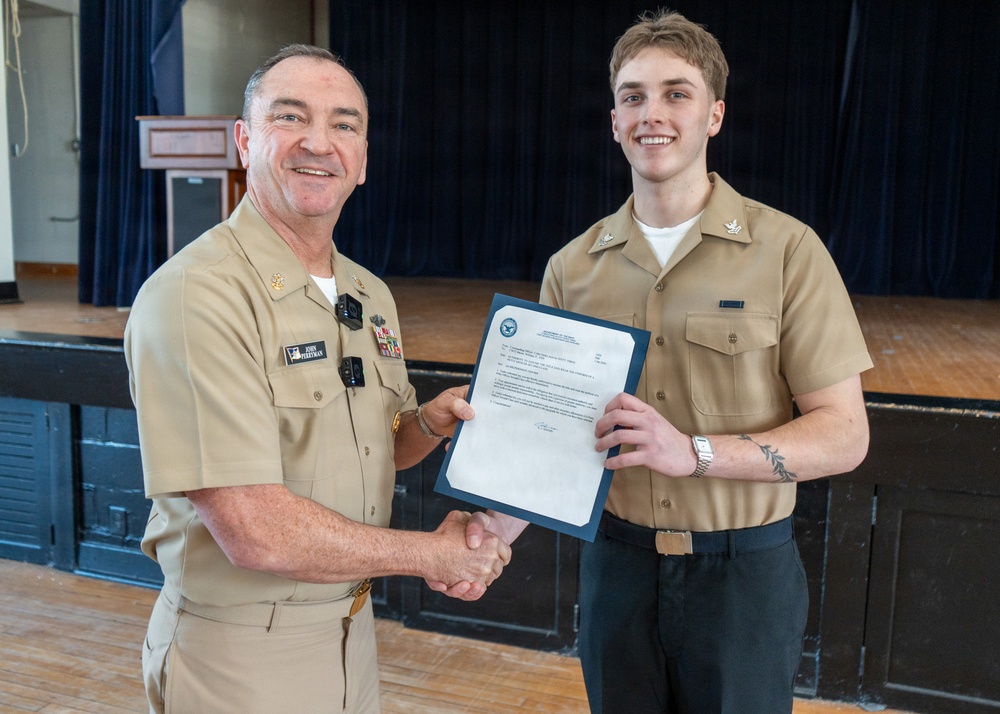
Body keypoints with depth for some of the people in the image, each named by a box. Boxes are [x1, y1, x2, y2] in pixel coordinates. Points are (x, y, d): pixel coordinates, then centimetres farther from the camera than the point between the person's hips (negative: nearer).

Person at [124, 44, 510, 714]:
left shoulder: (371, 295, 4)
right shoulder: (192, 297, -23)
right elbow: (254, 533, -27)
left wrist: (431, 423, -8)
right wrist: (433, 553, -15)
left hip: (353, 632, 7)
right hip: (240, 658, -7)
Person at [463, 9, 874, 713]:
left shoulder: (787, 251, -9)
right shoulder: (573, 268, 1)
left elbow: (844, 435, -10)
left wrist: (694, 450, -24)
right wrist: (493, 531, -14)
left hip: (743, 571, -2)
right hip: (616, 566, 3)